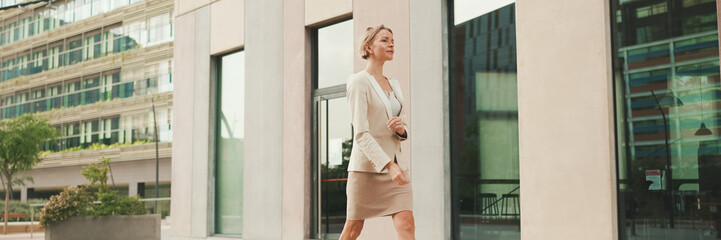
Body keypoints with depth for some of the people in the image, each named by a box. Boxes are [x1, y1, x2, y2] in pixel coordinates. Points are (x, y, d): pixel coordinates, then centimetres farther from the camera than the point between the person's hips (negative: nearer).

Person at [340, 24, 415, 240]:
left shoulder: (394, 85, 14)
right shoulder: (358, 81, -8)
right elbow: (361, 134, -17)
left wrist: (401, 129, -5)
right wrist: (389, 165, -27)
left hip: (395, 164, 6)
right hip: (367, 166, -6)